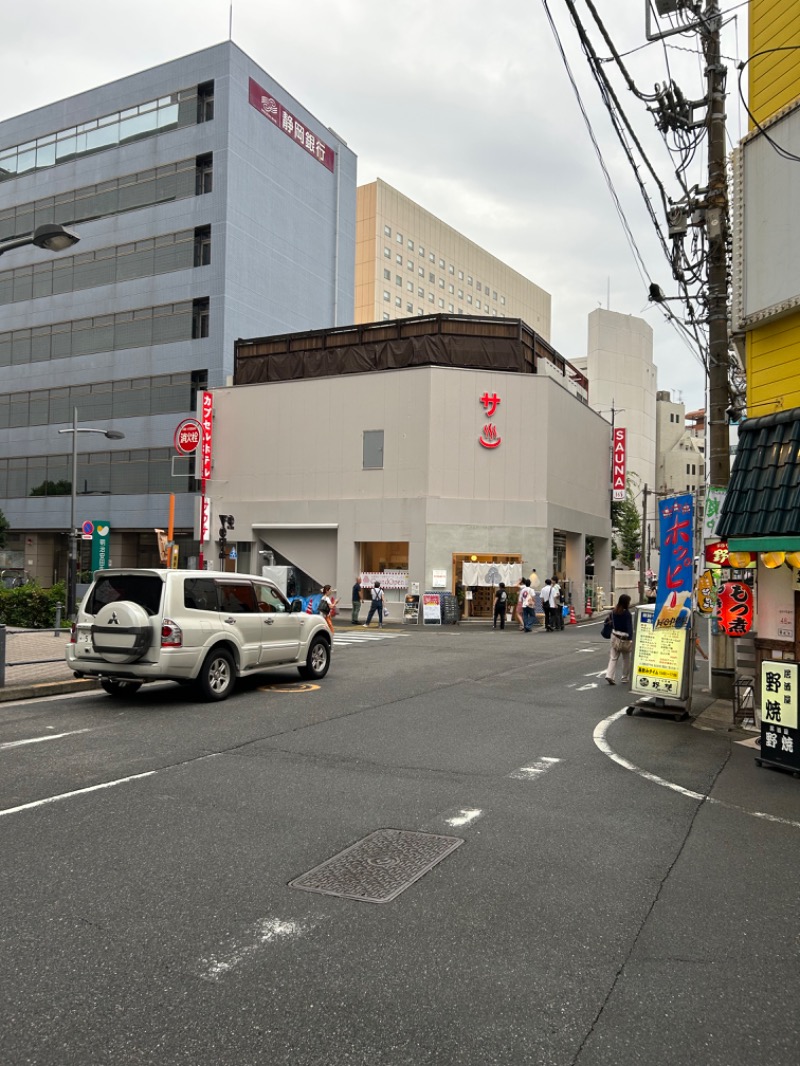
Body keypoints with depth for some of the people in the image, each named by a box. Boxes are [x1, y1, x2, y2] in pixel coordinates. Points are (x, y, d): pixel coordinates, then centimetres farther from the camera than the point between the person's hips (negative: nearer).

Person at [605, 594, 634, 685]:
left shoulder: (614, 612, 0)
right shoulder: (627, 614, -17)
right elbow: (630, 627, -18)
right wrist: (631, 639, -16)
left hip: (615, 637, 5)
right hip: (624, 639, -5)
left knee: (613, 657, 7)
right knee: (626, 659, 11)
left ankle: (609, 675, -7)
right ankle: (625, 678, 20)